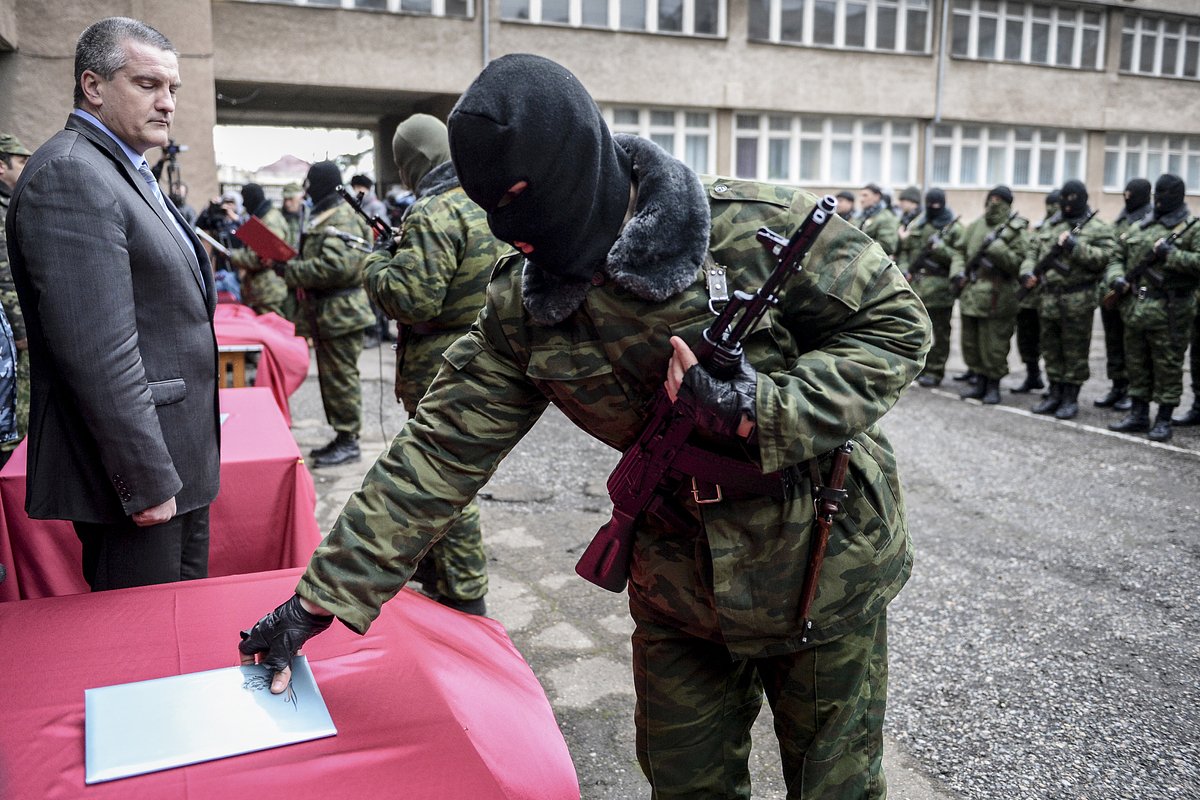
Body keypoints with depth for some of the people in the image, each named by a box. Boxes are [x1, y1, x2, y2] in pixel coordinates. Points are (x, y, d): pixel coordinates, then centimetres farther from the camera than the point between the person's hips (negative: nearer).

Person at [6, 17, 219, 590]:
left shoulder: (127, 174, 17)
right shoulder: (68, 175, -16)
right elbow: (99, 355, -23)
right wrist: (147, 482, -21)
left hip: (179, 467, 10)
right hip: (139, 476, -10)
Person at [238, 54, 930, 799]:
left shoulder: (759, 227, -21)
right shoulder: (522, 309, -8)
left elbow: (894, 323, -13)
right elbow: (442, 449, -7)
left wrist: (762, 409, -28)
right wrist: (325, 595, -9)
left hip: (821, 563, -3)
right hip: (679, 589, 3)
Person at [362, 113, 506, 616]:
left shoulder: (434, 213, -20)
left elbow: (412, 299, -26)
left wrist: (375, 264, -6)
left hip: (442, 372, -9)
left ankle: (465, 599, 11)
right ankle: (433, 574, 37)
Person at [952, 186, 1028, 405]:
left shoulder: (1014, 230, -4)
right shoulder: (975, 226, 12)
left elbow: (1016, 261, -12)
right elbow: (961, 251, 18)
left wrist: (995, 246, -21)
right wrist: (958, 271, 2)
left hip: (996, 298, -6)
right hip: (971, 294, 6)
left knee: (993, 345, -1)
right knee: (971, 343, 13)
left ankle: (993, 385, 13)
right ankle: (980, 382, 26)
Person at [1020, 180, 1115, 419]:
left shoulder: (1098, 228, -1)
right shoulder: (1050, 227, 16)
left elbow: (1104, 257, -13)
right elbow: (1032, 251, 16)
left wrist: (1075, 246, -20)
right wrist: (1028, 271, -2)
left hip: (1078, 301, -5)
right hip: (1048, 299, 6)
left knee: (1075, 352, 2)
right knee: (1051, 349, 12)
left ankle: (1071, 398, 10)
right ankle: (1055, 394, 23)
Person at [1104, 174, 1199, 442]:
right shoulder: (1138, 228, 15)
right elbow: (1117, 259, 18)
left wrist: (1171, 254, -19)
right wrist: (1117, 279, -1)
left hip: (1169, 312, -6)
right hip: (1135, 308, 6)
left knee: (1168, 366, 1)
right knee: (1137, 364, 12)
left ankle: (1164, 420, 9)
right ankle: (1138, 415, 23)